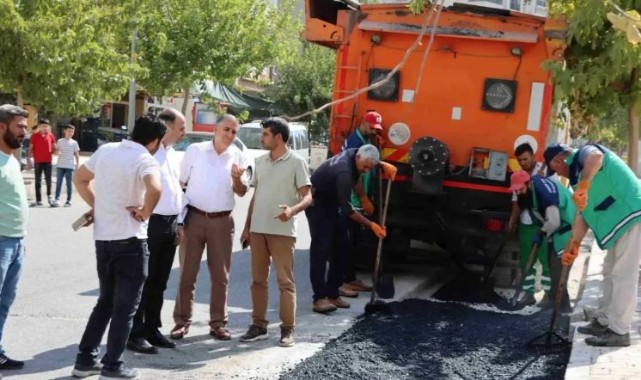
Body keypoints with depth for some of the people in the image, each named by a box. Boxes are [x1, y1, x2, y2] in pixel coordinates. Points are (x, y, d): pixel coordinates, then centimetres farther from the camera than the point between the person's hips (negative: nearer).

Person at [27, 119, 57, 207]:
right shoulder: (34, 136, -2)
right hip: (37, 161, -1)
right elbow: (30, 149, 0)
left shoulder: (50, 135, 4)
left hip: (48, 161, 1)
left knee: (48, 179, 0)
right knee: (38, 180, 4)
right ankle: (38, 200, 7)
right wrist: (29, 160, -6)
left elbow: (54, 147, 13)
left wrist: (56, 149, -10)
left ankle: (49, 195, 19)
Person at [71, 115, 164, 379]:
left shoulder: (106, 150, 6)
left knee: (106, 301, 19)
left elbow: (80, 179, 16)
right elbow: (155, 189, -34)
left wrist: (96, 205, 13)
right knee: (125, 306, 4)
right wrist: (144, 212, -17)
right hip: (130, 241, -6)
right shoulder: (145, 160, -14)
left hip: (103, 238, 7)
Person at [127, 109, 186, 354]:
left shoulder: (173, 155, 15)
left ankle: (151, 329, 22)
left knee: (159, 282, 13)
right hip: (151, 223, -8)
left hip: (170, 224, 8)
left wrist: (178, 223, 19)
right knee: (143, 281, -1)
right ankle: (135, 333, 6)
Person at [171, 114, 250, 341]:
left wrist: (237, 179, -17)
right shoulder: (195, 150, -1)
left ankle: (218, 323, 14)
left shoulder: (238, 157, 3)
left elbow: (242, 193, 5)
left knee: (220, 275, 5)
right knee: (187, 273, 2)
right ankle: (182, 321, 9)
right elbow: (179, 182, 4)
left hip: (222, 221, 2)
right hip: (194, 217, -2)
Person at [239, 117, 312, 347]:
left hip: (282, 231, -6)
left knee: (285, 281, -2)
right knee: (258, 280, 8)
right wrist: (247, 227, 14)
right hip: (258, 229, 6)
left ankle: (287, 329, 4)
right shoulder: (261, 161, 14)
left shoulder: (296, 162, -4)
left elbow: (307, 196, -9)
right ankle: (259, 325, 15)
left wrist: (292, 210, -30)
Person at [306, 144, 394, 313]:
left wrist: (384, 165, -2)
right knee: (321, 247, -16)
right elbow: (347, 209, -32)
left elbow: (370, 161, 18)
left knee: (341, 246, 4)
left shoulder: (354, 154, -10)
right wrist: (371, 225, -32)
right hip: (317, 202, -9)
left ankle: (333, 294, 8)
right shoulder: (344, 172, -34)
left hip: (333, 201, 9)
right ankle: (319, 298, -19)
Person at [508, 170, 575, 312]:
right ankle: (555, 299, 31)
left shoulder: (543, 190, -30)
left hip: (565, 228, -10)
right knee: (553, 264, 18)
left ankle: (562, 305, -8)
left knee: (558, 267, -13)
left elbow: (554, 221, -29)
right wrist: (540, 233, 1)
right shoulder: (532, 190, 1)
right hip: (554, 229, 10)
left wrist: (541, 233, -11)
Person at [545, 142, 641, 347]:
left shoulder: (584, 153, -6)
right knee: (611, 273, 17)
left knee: (623, 275, -10)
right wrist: (574, 244, 12)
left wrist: (583, 186, -49)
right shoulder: (578, 171, 23)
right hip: (621, 219, 11)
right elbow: (584, 212, 20)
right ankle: (604, 321, 27)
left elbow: (596, 156, -34)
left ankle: (619, 331, -8)